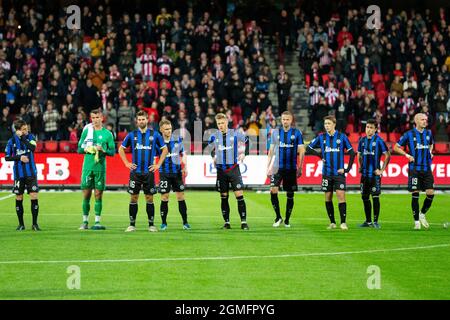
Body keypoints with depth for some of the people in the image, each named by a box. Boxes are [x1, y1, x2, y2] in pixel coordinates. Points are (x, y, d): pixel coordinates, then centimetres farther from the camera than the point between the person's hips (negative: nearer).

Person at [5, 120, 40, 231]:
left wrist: (22, 137, -19)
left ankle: (35, 224, 1)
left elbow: (32, 148, -19)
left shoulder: (30, 137, 0)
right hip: (19, 174, 0)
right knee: (19, 198, 5)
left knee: (34, 196, -7)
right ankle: (21, 224, 16)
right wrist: (19, 157, -11)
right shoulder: (12, 141, -1)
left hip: (31, 173, 0)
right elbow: (7, 157, 2)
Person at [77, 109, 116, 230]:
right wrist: (85, 149, -10)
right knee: (86, 195, 2)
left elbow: (113, 151, 5)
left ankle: (97, 221, 4)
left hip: (100, 167, -1)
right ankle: (85, 221, 10)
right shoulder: (87, 131, 8)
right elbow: (79, 148, 11)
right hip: (87, 166, 1)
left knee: (98, 195, 0)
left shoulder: (107, 134, 4)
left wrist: (103, 150, -13)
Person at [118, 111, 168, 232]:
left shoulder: (154, 134, 2)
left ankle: (151, 224, 8)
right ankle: (132, 224, 7)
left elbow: (164, 149, 10)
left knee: (149, 198, 2)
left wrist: (158, 164, 4)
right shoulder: (132, 135, 4)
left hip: (149, 172, -1)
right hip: (135, 171, 1)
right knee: (134, 198, 1)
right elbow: (121, 149, 15)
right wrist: (127, 163, 6)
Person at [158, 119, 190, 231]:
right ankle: (164, 223, 9)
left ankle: (185, 222, 10)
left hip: (177, 172, 2)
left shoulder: (178, 140, 2)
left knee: (181, 197, 4)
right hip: (164, 173, -2)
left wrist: (185, 167, 0)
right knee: (164, 198, -2)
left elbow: (183, 154, 11)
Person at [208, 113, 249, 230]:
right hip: (221, 170, 2)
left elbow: (246, 141, 14)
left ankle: (243, 221, -7)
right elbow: (210, 147, 24)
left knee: (239, 195, -10)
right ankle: (226, 222, 12)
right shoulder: (214, 136, 4)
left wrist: (243, 153, 7)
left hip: (233, 168, -2)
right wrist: (213, 157, 11)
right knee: (224, 197, 5)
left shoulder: (235, 134, -2)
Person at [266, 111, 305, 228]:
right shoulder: (276, 133, 7)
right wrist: (268, 167, 5)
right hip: (277, 167, 1)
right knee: (273, 190, -15)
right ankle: (278, 217, -2)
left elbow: (301, 151, 1)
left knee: (290, 195, 4)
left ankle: (287, 220, 16)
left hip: (291, 168, -1)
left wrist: (300, 168, -5)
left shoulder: (297, 133, 2)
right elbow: (271, 151, 11)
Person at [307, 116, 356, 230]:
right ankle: (332, 222, 14)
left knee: (341, 196, -11)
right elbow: (309, 148, 12)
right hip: (327, 173, 2)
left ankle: (343, 222, -10)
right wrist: (320, 155, 1)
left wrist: (347, 169, -4)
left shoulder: (342, 137, -1)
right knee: (328, 198, 5)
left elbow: (352, 153, 1)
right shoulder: (321, 137, 4)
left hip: (339, 173, -2)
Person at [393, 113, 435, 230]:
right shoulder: (409, 134, -4)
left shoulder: (428, 133, 9)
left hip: (427, 169, 4)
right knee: (415, 195, -4)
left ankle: (422, 214, 19)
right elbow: (396, 147, 3)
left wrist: (430, 152, 11)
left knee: (431, 193, -5)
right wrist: (407, 155, -9)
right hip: (414, 169, -4)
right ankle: (416, 221, 6)